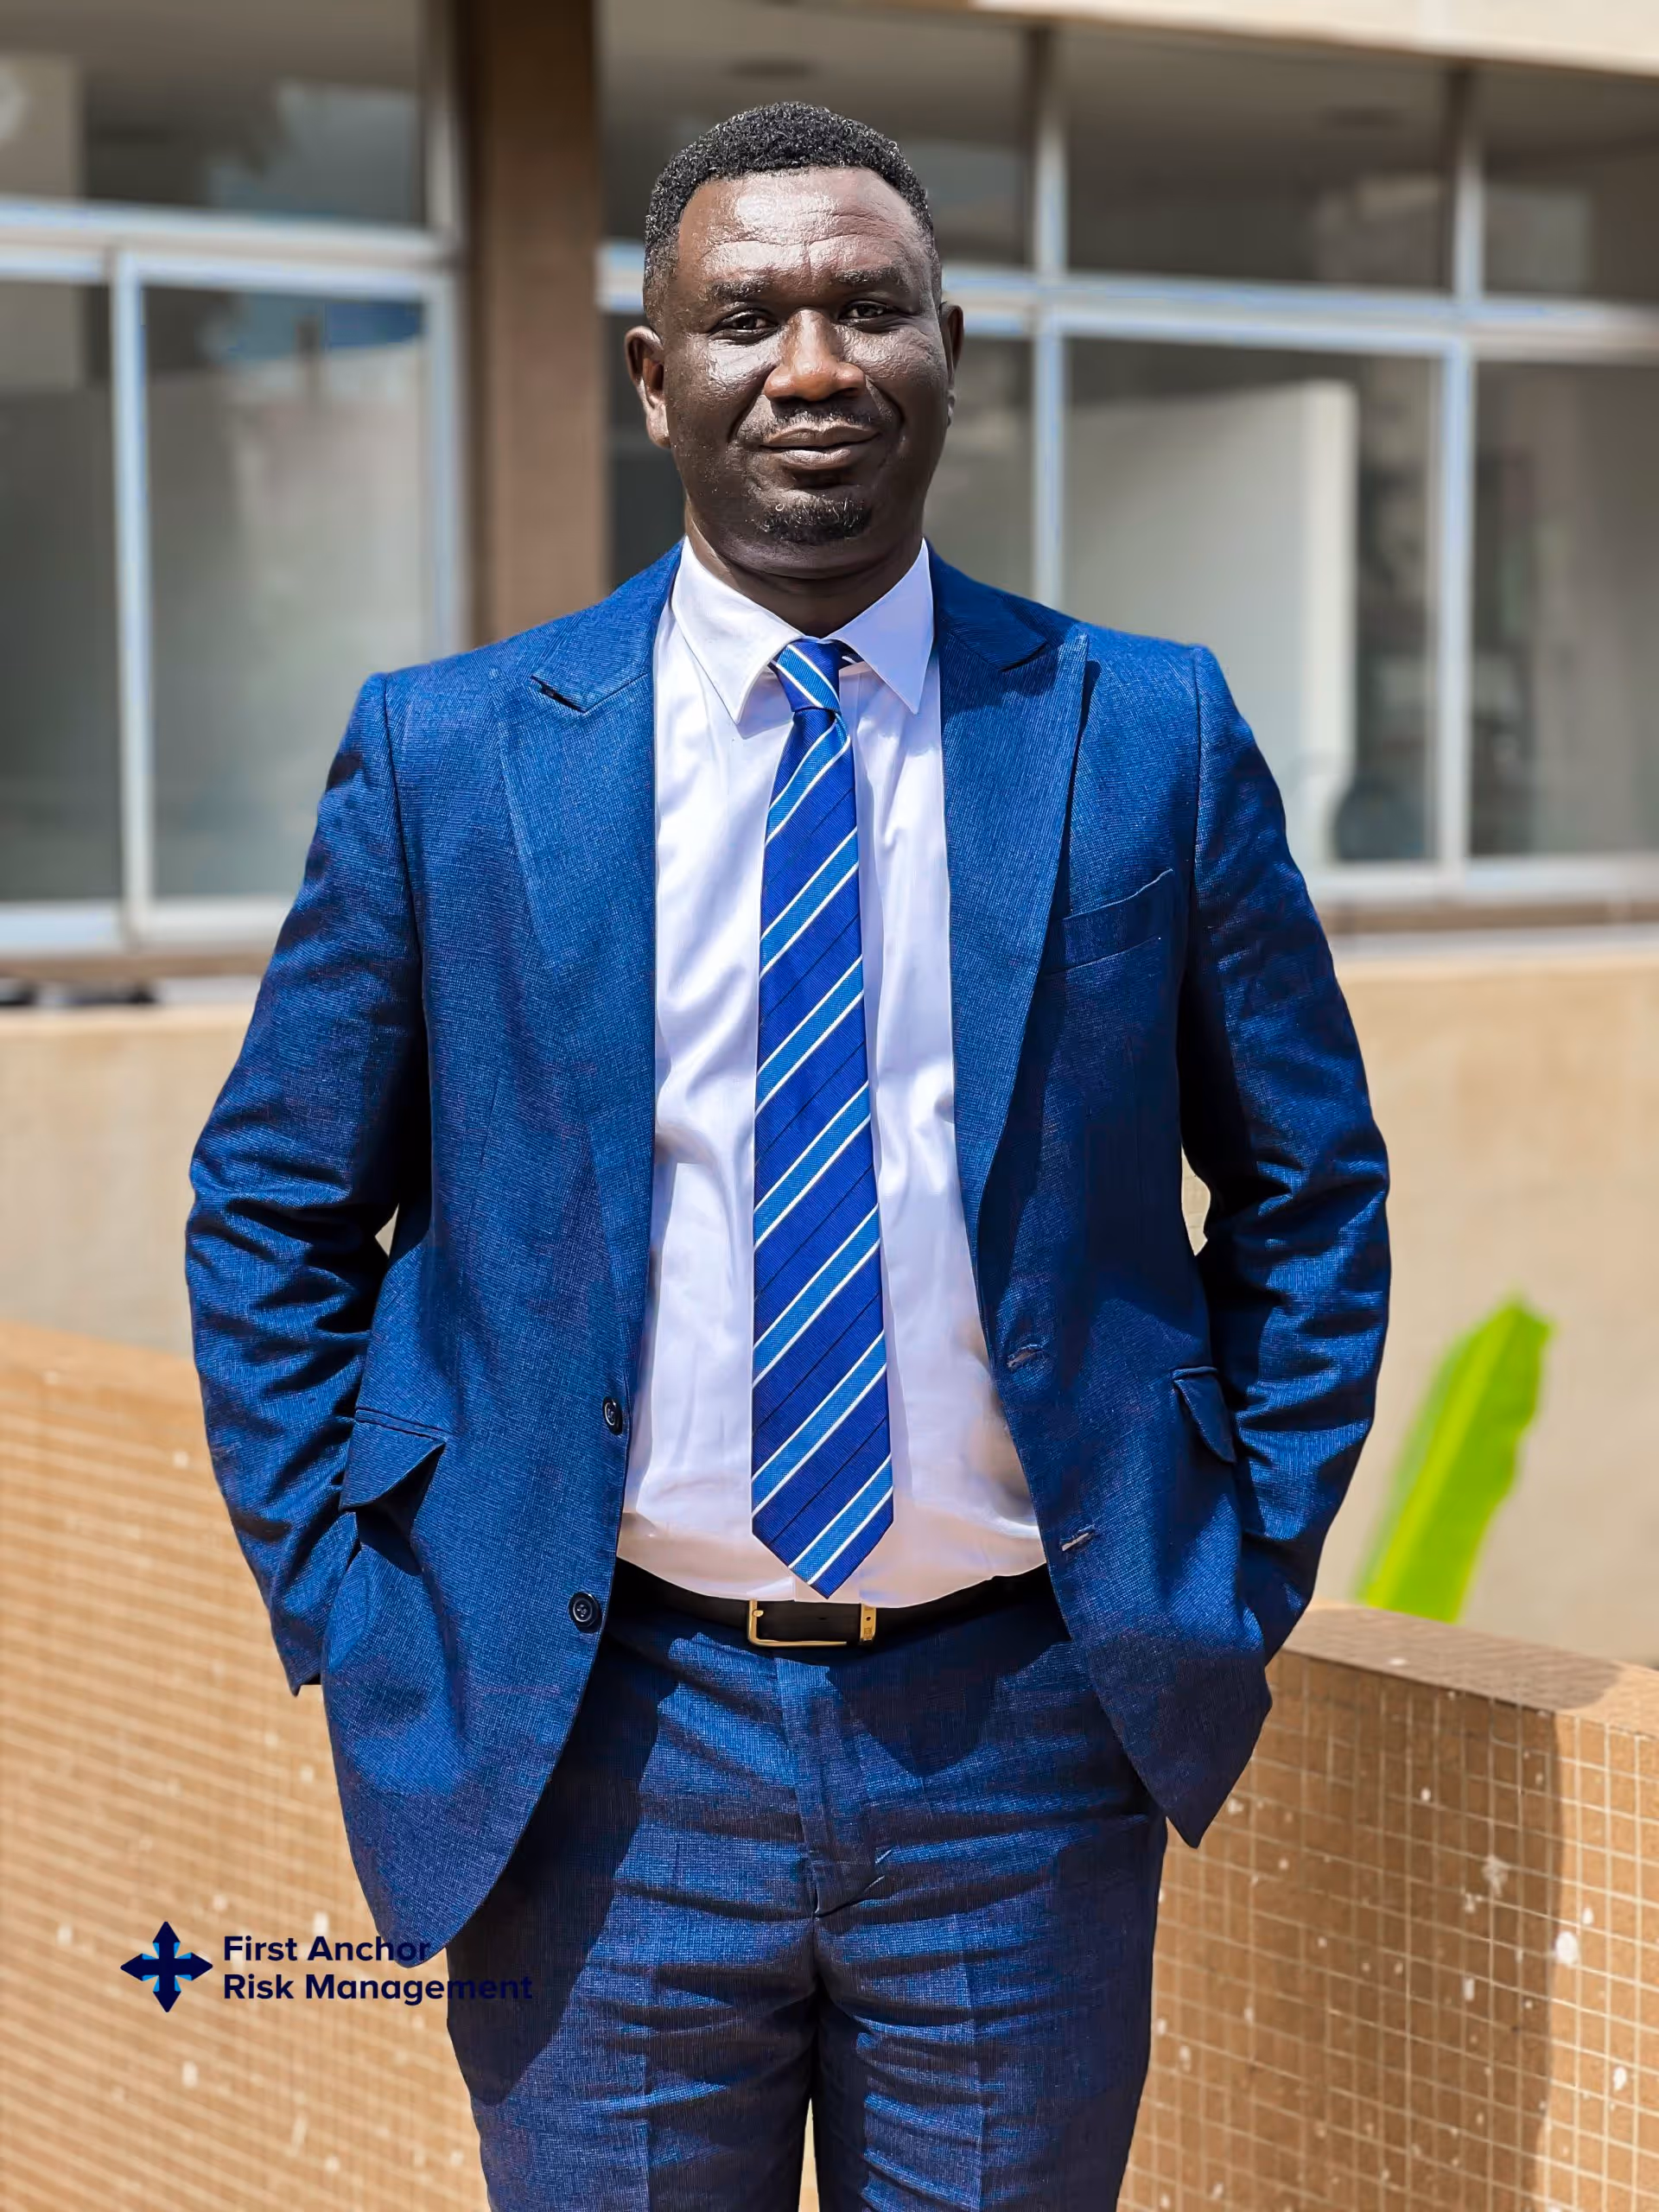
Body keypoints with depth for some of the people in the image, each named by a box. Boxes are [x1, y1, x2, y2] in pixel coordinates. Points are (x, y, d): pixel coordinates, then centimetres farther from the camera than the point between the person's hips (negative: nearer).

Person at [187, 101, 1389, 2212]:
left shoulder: (1149, 737, 0)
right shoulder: (444, 755, -1)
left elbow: (1310, 1188, 9)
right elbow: (271, 1215, 7)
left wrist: (1240, 1585, 3)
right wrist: (345, 1615, 0)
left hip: (1026, 1741, 1)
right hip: (599, 1756, 0)